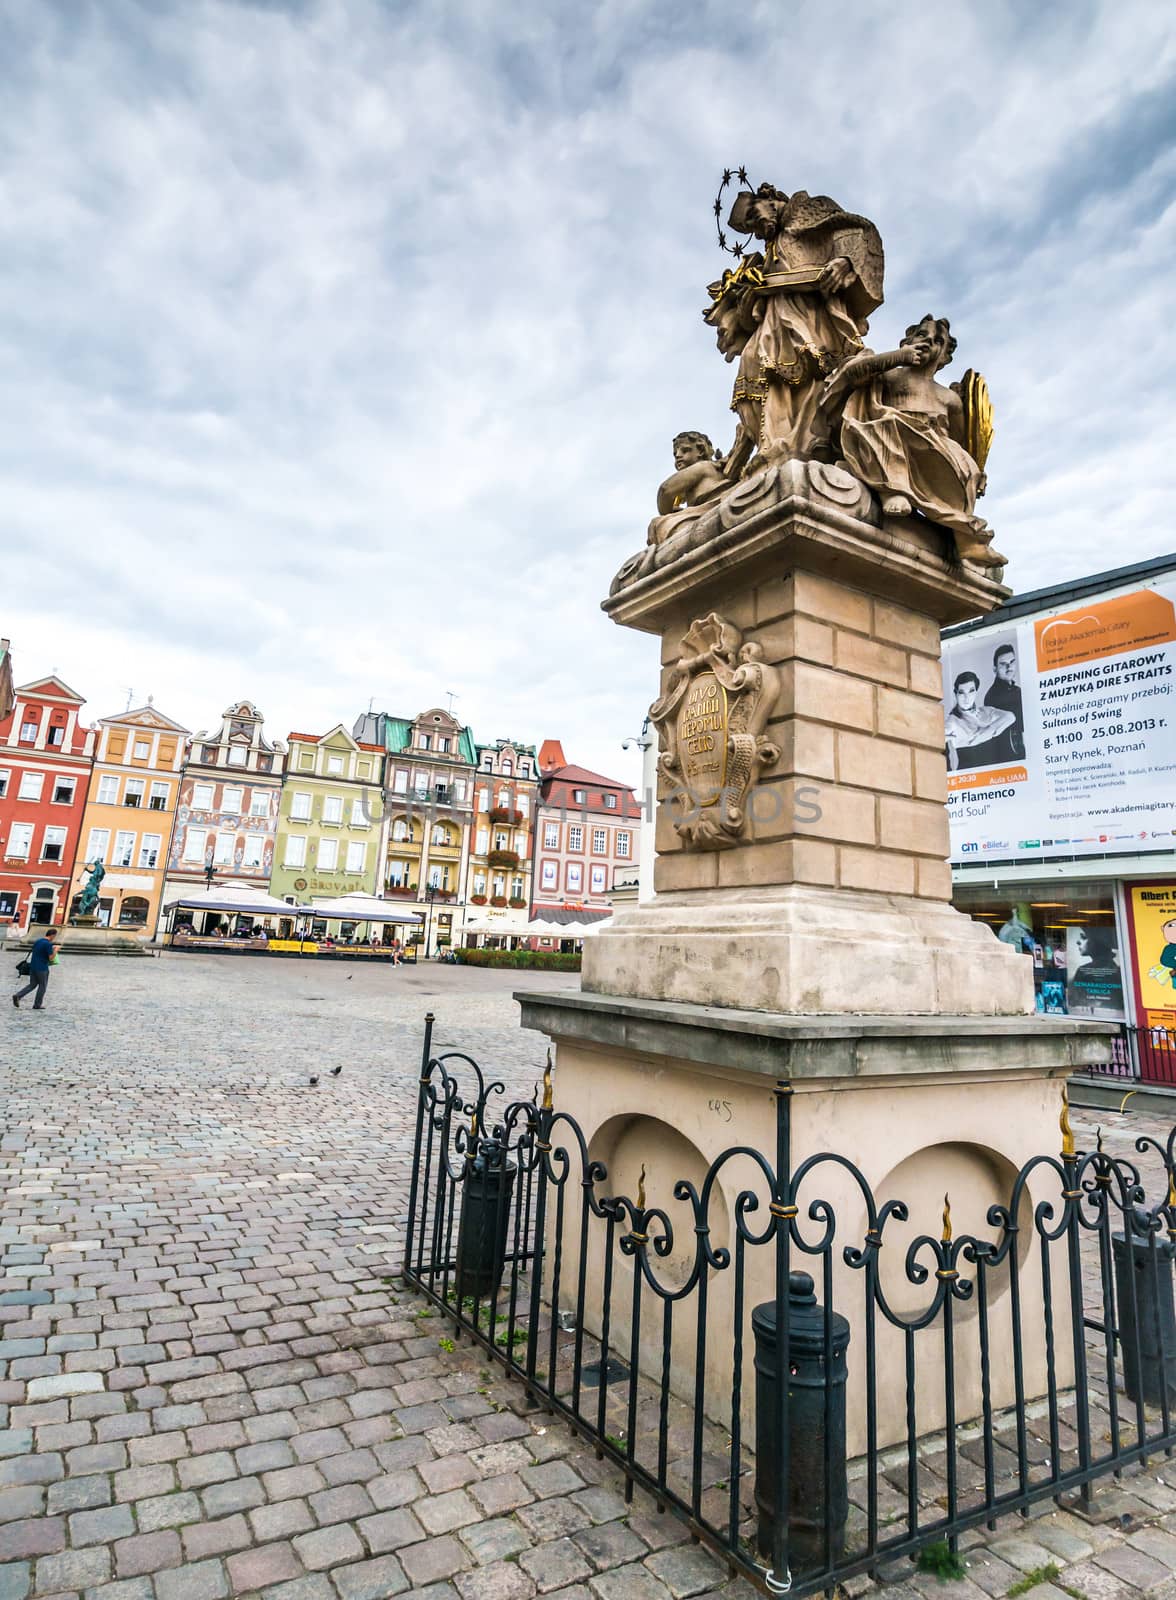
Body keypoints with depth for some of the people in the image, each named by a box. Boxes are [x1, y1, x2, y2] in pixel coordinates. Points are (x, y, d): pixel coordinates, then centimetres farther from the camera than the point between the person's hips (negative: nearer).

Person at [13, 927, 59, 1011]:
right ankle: (37, 1005, 12)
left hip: (33, 966, 7)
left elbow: (33, 952, 19)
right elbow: (51, 958, -18)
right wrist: (55, 950, -3)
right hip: (42, 968, -7)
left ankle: (18, 996, -3)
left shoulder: (38, 941, 9)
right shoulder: (48, 944, -16)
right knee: (42, 986, 7)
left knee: (32, 985, 16)